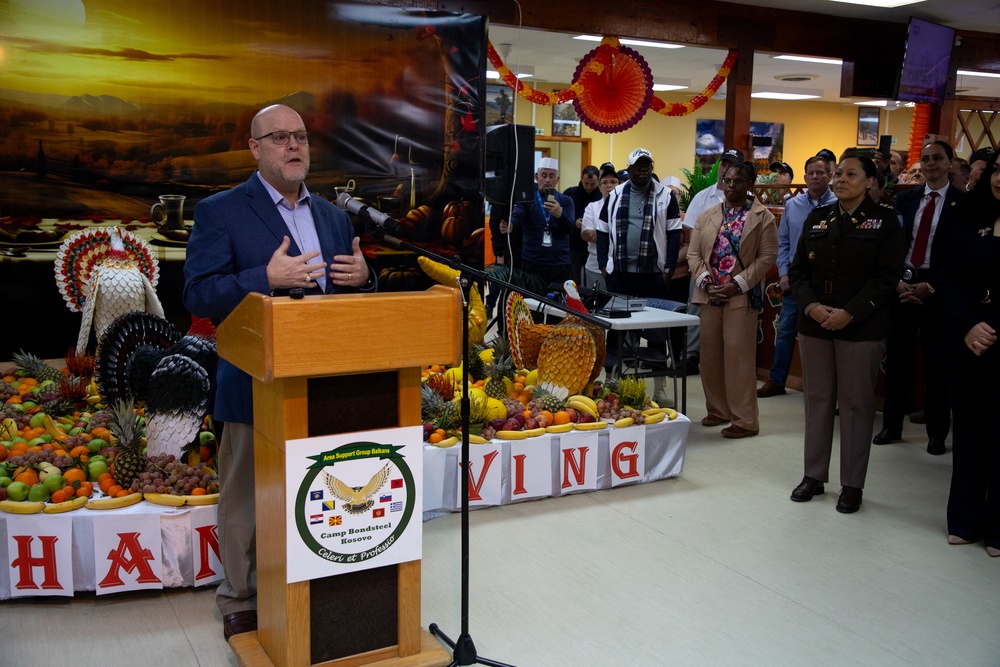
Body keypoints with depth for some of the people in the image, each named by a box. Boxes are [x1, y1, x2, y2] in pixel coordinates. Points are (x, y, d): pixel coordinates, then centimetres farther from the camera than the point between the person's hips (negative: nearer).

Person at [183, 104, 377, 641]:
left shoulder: (334, 217, 13)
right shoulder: (220, 212, -4)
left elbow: (352, 291, 17)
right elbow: (198, 296, -13)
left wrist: (364, 278, -7)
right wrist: (268, 279, -25)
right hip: (257, 389, -4)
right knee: (246, 500, 8)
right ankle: (240, 602, 26)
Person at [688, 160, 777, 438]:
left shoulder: (763, 217, 0)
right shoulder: (707, 217, 12)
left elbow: (766, 256, -6)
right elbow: (694, 253, 9)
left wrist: (737, 284, -13)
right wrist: (706, 283, -7)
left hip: (740, 298, -5)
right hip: (709, 296, 5)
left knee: (739, 357, -4)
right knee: (710, 356, 9)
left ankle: (745, 420, 3)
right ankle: (718, 410, 23)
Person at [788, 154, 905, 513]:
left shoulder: (885, 220, -2)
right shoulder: (817, 218, 9)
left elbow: (887, 277, -8)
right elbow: (798, 269, 7)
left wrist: (849, 313, -17)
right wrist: (811, 306, -11)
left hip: (860, 327, -4)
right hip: (814, 323, 4)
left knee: (856, 404, 3)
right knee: (817, 400, 10)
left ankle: (852, 484, 13)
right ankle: (814, 475, 22)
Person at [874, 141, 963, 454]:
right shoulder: (905, 199, 8)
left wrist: (930, 286, -15)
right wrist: (897, 282, -8)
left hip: (936, 289, -3)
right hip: (900, 284, 3)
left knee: (935, 362, 4)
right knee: (897, 357, 9)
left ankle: (936, 432, 16)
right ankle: (892, 425, 20)